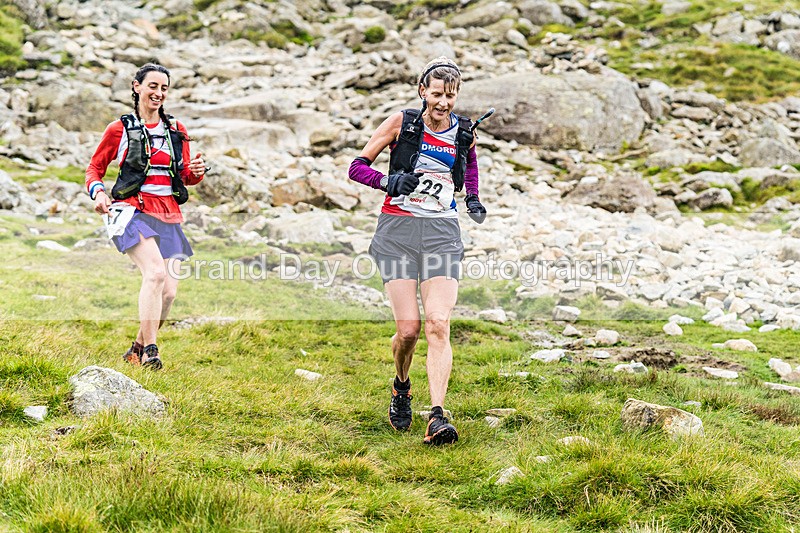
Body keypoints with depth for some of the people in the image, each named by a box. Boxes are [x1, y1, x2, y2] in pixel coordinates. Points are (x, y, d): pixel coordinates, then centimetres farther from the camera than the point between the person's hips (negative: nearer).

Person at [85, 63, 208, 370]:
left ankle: (137, 350, 20)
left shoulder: (177, 131, 15)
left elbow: (186, 177, 20)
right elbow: (95, 168, 9)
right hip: (134, 211, -5)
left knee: (168, 291, 0)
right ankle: (150, 351, -23)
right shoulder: (121, 129, 3)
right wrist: (98, 192, -12)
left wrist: (195, 171, -4)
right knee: (155, 272, -27)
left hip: (168, 216, 5)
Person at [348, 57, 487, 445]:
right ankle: (401, 390, 25)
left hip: (442, 234, 2)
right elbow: (357, 166, 1)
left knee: (438, 326, -13)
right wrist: (387, 181, -17)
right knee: (408, 329, -6)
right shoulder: (402, 123, -1)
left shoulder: (465, 133, 7)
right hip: (398, 230, -2)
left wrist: (473, 198, 15)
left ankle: (437, 418, -16)